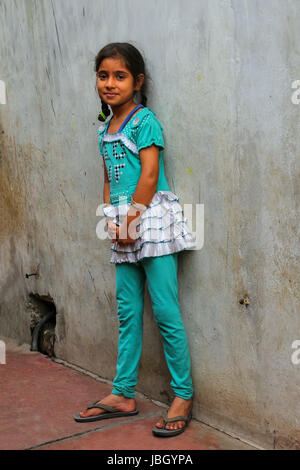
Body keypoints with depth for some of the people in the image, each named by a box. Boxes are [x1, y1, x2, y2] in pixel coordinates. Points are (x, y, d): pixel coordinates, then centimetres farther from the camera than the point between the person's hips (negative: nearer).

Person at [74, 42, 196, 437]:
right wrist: (110, 219, 3)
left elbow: (150, 174, -13)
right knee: (128, 312, 11)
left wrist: (130, 219, -14)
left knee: (165, 312, -6)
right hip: (121, 224, 8)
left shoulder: (145, 119, -5)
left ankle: (183, 397, 5)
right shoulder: (105, 128, 17)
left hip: (149, 216, -7)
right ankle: (123, 395, 19)